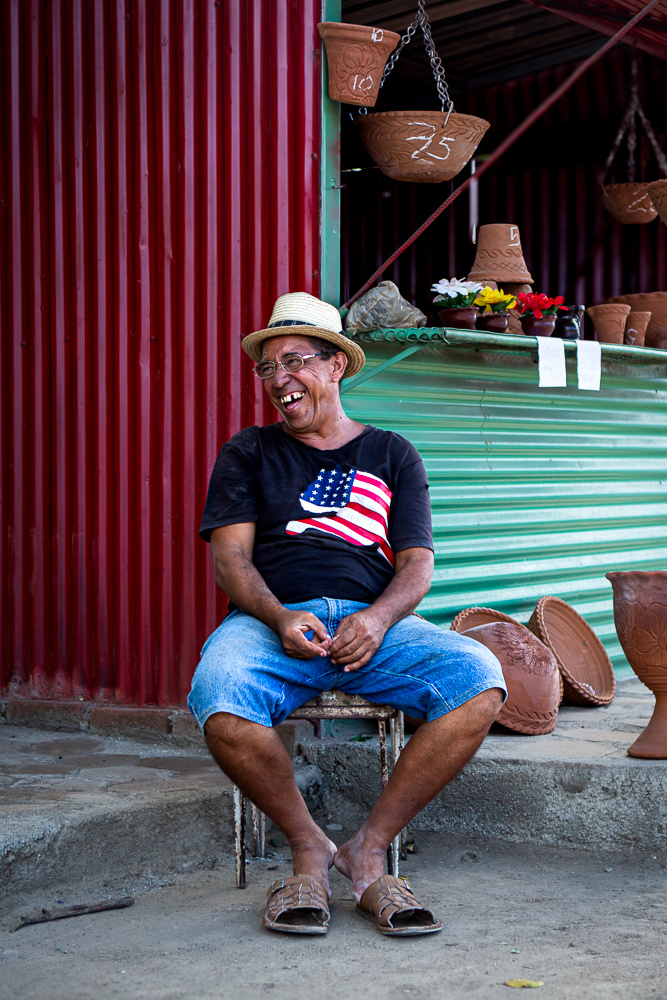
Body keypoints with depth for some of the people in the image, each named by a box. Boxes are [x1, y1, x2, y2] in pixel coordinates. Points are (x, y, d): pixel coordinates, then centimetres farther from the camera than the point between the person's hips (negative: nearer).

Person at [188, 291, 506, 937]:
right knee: (218, 696, -36)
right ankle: (309, 851, -12)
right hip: (273, 619, -1)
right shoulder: (248, 453, 19)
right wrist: (279, 618, -16)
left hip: (375, 622, 1)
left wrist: (378, 618, -14)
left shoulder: (392, 456, 21)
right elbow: (230, 557, 6)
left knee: (479, 678, -29)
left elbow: (417, 565, 10)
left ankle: (368, 852, -17)